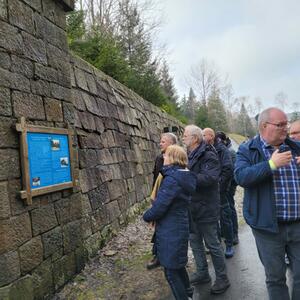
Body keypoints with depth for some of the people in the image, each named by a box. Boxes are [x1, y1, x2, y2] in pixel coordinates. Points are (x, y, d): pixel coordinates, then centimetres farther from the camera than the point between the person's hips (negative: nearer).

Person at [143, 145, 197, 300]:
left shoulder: (172, 179, -24)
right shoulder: (185, 177, 4)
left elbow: (159, 206, -24)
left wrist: (146, 216, -4)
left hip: (170, 231, -10)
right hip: (181, 227, 10)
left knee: (171, 271, 7)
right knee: (178, 264, 28)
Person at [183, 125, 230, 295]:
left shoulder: (208, 155, -18)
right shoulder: (189, 155, 10)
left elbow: (210, 177, -32)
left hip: (206, 208, -9)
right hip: (192, 208, 9)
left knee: (212, 244, 5)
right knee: (195, 241, 18)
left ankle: (222, 279, 24)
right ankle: (202, 273, 36)